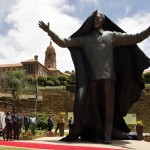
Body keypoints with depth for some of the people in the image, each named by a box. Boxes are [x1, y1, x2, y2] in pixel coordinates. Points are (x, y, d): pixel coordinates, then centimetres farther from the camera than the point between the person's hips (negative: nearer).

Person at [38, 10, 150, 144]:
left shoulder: (111, 35, 13)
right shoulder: (84, 38, 15)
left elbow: (136, 38, 7)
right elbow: (63, 43, 11)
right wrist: (49, 31, 1)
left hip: (108, 76, -1)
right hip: (92, 77, 1)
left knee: (109, 106, -3)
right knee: (94, 106, 2)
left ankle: (107, 135, -1)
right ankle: (98, 133, 9)